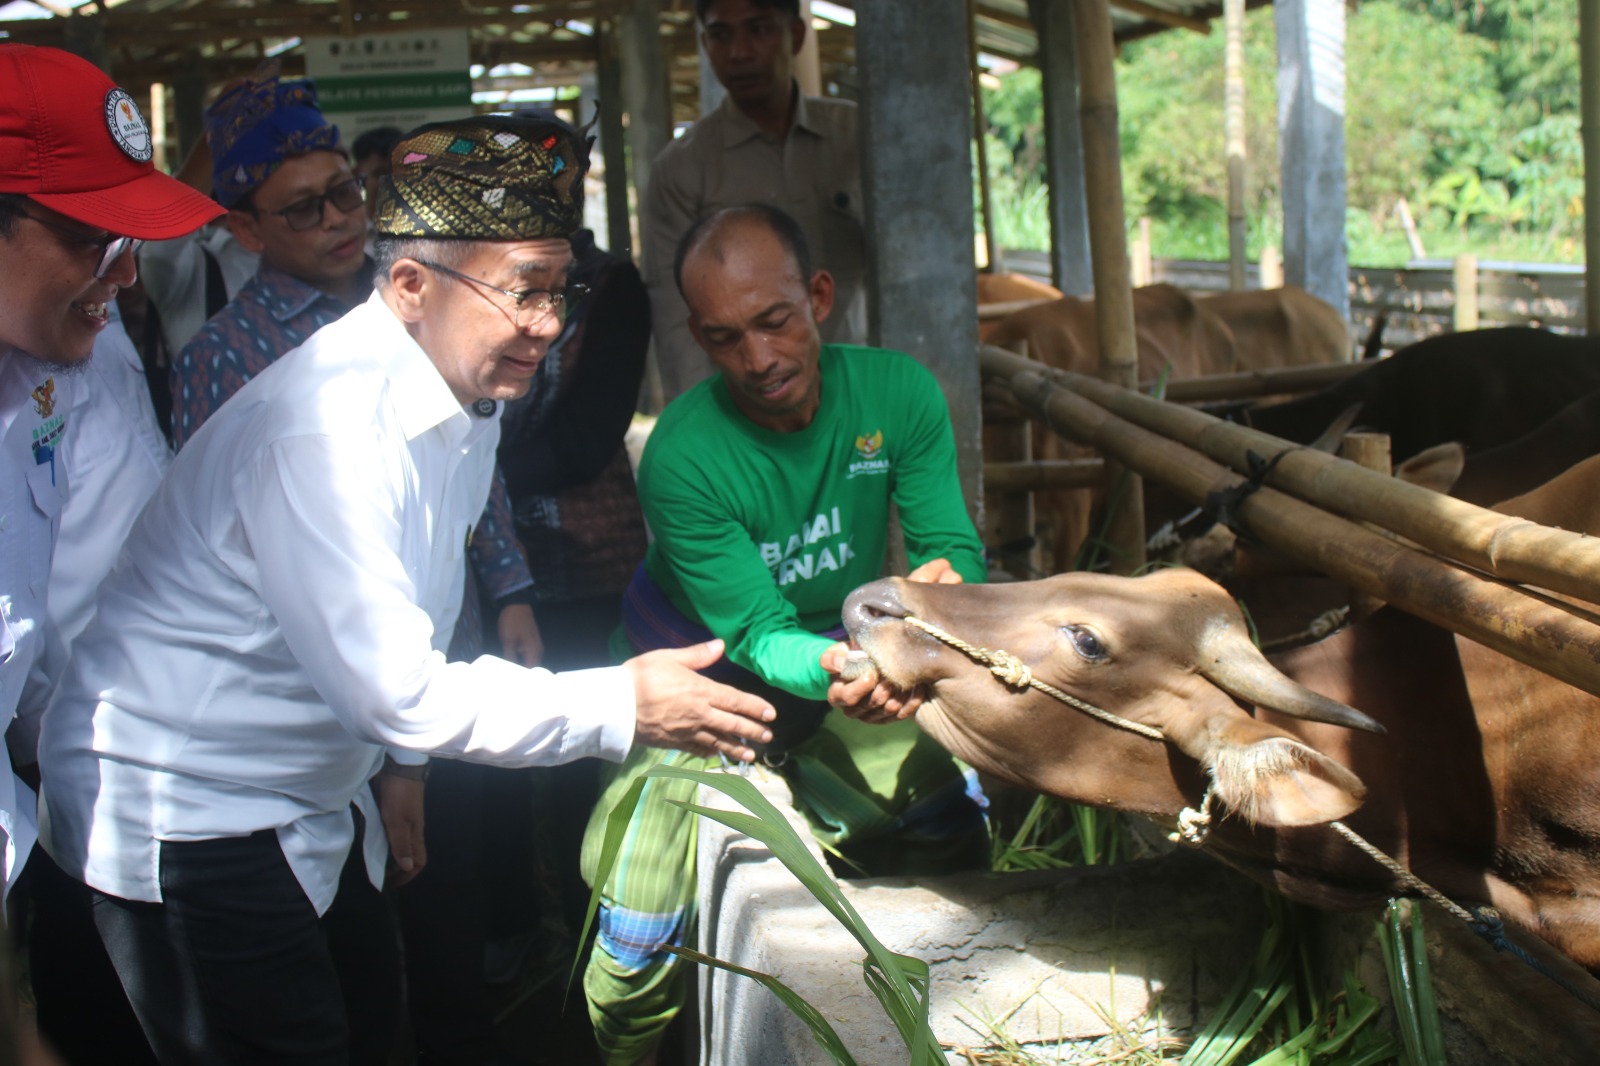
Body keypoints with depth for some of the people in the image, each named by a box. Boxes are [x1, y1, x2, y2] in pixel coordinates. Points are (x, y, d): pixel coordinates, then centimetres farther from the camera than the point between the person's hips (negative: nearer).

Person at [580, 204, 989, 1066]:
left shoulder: (899, 393, -14)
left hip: (860, 663, 4)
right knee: (640, 930, -11)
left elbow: (951, 546, -12)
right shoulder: (682, 459, -25)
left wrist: (945, 580, -37)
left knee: (952, 833, -9)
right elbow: (756, 634, -25)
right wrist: (836, 667, -47)